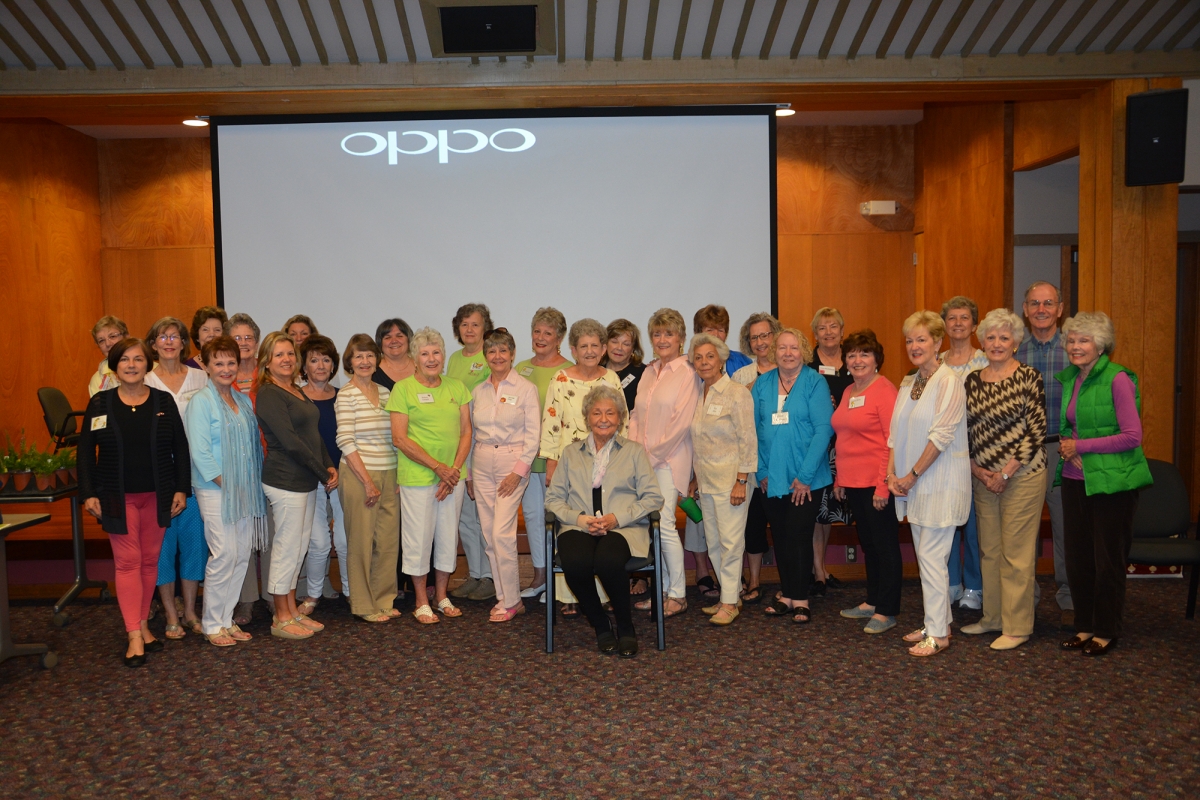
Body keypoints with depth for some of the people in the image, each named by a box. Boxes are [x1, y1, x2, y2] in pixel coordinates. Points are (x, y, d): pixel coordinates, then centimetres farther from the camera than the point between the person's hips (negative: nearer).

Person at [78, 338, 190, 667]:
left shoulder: (164, 402, 2)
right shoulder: (100, 403, 0)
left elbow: (180, 448, 3)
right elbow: (86, 450, 1)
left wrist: (181, 489, -2)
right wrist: (89, 493, -5)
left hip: (157, 495, 2)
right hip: (118, 497, -1)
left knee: (150, 561, 9)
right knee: (127, 562, -2)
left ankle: (143, 624, 21)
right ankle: (134, 635, 0)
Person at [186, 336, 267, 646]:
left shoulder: (244, 401, 13)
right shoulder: (202, 401, -7)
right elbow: (199, 451, -13)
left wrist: (254, 480, 6)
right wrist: (224, 483, -15)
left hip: (245, 490, 7)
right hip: (215, 490, -7)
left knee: (242, 554, 7)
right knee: (224, 554, -8)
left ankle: (227, 619, 19)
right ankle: (213, 625, 7)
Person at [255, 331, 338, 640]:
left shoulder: (297, 391, 15)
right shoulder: (268, 395, -12)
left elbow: (314, 434, 17)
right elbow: (290, 442, -18)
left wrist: (329, 467, 3)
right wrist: (323, 473, -13)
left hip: (307, 481, 9)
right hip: (285, 481, -9)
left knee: (299, 548, 13)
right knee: (286, 547, -1)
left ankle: (292, 611, 23)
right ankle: (281, 619, 9)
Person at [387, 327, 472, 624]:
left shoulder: (456, 387, 9)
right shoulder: (403, 388, -4)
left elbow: (466, 432, 8)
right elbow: (400, 438, -9)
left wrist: (454, 469, -6)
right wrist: (437, 466, -13)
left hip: (453, 476, 4)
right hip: (417, 477, -4)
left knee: (448, 537, 10)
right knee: (418, 539, 2)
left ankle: (441, 597, 26)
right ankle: (422, 603, 17)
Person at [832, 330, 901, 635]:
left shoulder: (884, 389, -11)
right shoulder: (848, 392, 13)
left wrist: (883, 484, -19)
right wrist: (839, 478, 15)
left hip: (876, 483, -8)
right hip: (852, 482, 8)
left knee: (885, 544, 2)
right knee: (867, 542, 17)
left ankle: (887, 611, 11)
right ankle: (872, 602, 29)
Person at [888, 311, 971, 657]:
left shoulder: (948, 381, -11)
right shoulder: (908, 383, 13)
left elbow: (941, 435, -17)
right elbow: (896, 434, 13)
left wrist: (912, 476, -14)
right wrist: (892, 473, 1)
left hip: (941, 482, -8)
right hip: (912, 484, 8)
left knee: (931, 556, -6)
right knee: (926, 556, 12)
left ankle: (938, 634, 3)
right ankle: (938, 622, 23)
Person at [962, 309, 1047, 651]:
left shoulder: (1028, 377, -7)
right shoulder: (972, 380, 9)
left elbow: (1037, 430, -11)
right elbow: (965, 432, 12)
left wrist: (1006, 472, -13)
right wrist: (976, 469, -2)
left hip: (1022, 476, -6)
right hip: (983, 478, 6)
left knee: (1017, 553, -1)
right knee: (989, 550, 13)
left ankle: (1017, 627, 9)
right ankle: (992, 616, 26)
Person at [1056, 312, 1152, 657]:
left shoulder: (1118, 379, -12)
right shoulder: (1069, 380, 10)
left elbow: (1132, 436, -15)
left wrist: (1080, 446, -13)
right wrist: (1066, 445, 0)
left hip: (1111, 482, -6)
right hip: (1075, 479, 6)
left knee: (1107, 560, 4)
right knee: (1076, 557, 10)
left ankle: (1106, 632, 18)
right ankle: (1085, 626, 23)